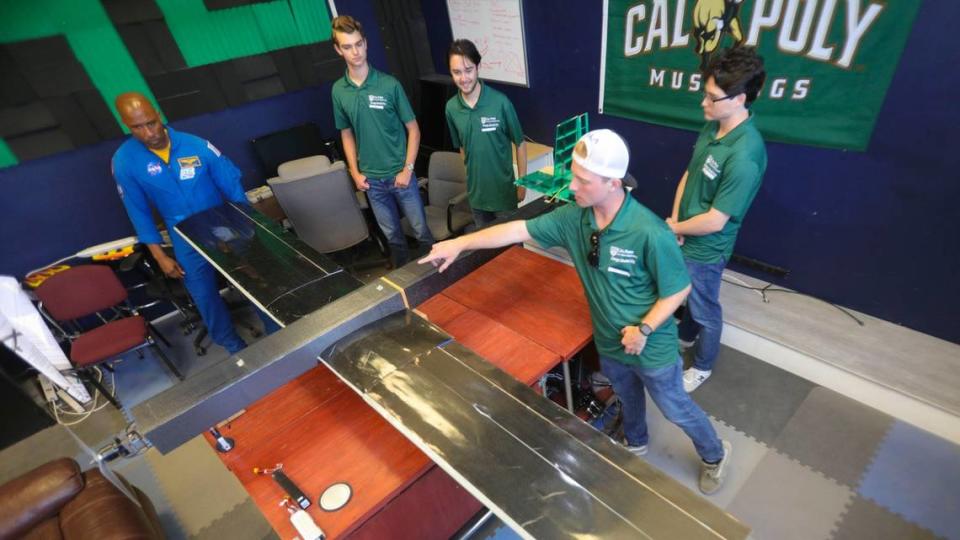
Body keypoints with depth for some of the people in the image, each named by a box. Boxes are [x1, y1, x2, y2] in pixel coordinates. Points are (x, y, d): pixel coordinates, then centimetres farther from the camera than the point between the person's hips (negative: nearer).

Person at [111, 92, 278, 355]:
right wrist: (160, 256, -2)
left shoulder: (196, 145, -15)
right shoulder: (124, 161, -10)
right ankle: (236, 347, 30)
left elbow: (232, 184, -5)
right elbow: (138, 212, -1)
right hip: (186, 239, 1)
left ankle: (278, 333, 26)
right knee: (205, 297, 10)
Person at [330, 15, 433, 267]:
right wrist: (355, 172, 3)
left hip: (400, 173, -3)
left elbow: (413, 129, -5)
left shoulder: (389, 84, -10)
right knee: (392, 234, 15)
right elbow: (347, 133, 11)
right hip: (371, 179, 3)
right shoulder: (338, 90, 0)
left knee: (421, 229, 6)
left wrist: (407, 169, -11)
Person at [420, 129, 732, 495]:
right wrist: (460, 243, -15)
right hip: (609, 343, 5)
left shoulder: (649, 233, -33)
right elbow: (520, 230, -13)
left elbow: (679, 289, -19)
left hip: (651, 348, -5)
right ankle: (635, 444, 62)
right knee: (627, 396, 32)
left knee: (675, 409, 20)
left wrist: (644, 329, -26)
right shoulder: (574, 217, -16)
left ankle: (714, 455, 51)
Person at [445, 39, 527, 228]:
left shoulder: (500, 102, -16)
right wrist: (473, 174, 11)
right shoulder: (451, 107, -5)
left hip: (503, 189, -3)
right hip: (475, 191, 4)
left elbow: (520, 144, -7)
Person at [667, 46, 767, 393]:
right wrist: (675, 219, -6)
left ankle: (702, 367, 39)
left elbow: (714, 221, -27)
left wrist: (672, 228, -11)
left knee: (705, 310, 15)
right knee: (688, 295, 30)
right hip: (685, 236, 8)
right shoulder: (713, 126, -5)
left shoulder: (744, 156, -31)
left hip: (705, 249, -8)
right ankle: (686, 336, 56)